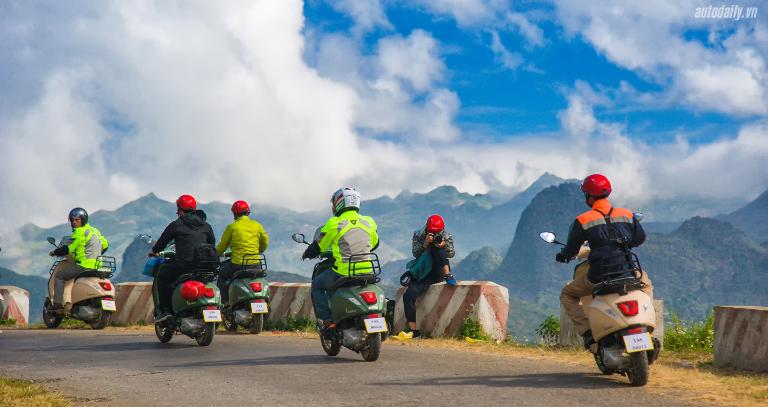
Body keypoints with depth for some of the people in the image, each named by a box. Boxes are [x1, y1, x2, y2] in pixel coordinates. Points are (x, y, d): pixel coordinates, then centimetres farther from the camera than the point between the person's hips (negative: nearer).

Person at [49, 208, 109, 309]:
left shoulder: (80, 232, -9)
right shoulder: (95, 230, 18)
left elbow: (67, 249, -13)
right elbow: (105, 245, 27)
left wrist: (54, 252, 2)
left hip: (84, 266, -9)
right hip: (96, 267, 9)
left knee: (59, 275, -1)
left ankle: (58, 303, -13)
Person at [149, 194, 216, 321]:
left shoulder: (176, 225, 3)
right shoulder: (205, 225, 15)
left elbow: (162, 241, 11)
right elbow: (212, 245, 22)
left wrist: (154, 251, 31)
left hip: (184, 265, -4)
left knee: (162, 274, 17)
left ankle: (165, 310, 7)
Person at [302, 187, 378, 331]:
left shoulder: (334, 223, -7)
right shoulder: (368, 222, 7)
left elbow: (318, 247, 3)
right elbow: (374, 243, 24)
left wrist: (307, 254, 25)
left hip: (343, 272, -5)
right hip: (366, 272, 5)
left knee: (316, 285, 17)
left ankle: (328, 320, 2)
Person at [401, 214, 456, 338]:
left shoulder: (446, 237, 5)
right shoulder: (418, 235, 4)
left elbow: (451, 254, -7)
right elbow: (415, 253, -7)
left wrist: (445, 245, -27)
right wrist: (425, 244, -24)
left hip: (439, 272, 0)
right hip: (422, 274, 0)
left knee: (436, 249, -25)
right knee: (408, 296, -23)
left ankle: (448, 276, -25)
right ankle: (413, 330, -23)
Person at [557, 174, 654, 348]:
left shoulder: (582, 221, -1)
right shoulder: (627, 214, 9)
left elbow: (571, 250, 4)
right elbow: (640, 237, 20)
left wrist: (562, 256, 26)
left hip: (598, 276, -3)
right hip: (627, 273, 3)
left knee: (567, 295, 20)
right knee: (645, 283, 36)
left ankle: (587, 330, -1)